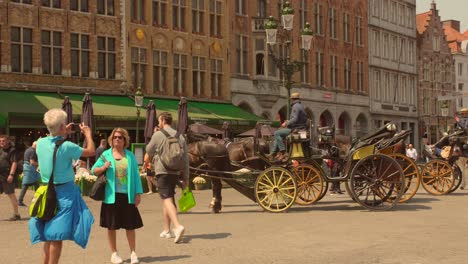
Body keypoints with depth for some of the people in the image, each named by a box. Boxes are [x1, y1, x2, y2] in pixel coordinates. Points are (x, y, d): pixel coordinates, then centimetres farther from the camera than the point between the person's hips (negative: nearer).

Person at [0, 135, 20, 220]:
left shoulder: (12, 150, -8)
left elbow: (14, 163, -15)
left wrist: (11, 174, -23)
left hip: (7, 176, -8)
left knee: (11, 194, -2)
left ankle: (16, 214, 6)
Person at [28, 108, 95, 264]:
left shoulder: (40, 143, -2)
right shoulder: (67, 146, -19)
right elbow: (91, 152, -5)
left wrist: (64, 134, 22)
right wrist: (88, 134, 8)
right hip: (64, 193, -7)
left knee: (48, 234, 19)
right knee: (57, 235, 0)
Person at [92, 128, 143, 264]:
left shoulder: (130, 156, 5)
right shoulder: (106, 155, 3)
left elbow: (136, 175, 5)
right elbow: (94, 170, 3)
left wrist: (138, 193, 1)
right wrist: (103, 168, -17)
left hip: (128, 196, 0)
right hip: (111, 197, 0)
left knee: (130, 225, 4)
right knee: (111, 226, 7)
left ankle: (133, 253, 16)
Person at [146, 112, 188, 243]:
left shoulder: (158, 135, -4)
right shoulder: (180, 136, 13)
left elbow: (149, 151, 9)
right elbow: (185, 158, 11)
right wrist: (185, 177, 16)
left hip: (163, 171, -6)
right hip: (176, 172, 6)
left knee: (167, 199, -12)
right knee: (168, 198, 17)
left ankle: (178, 226, -30)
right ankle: (167, 230, 23)